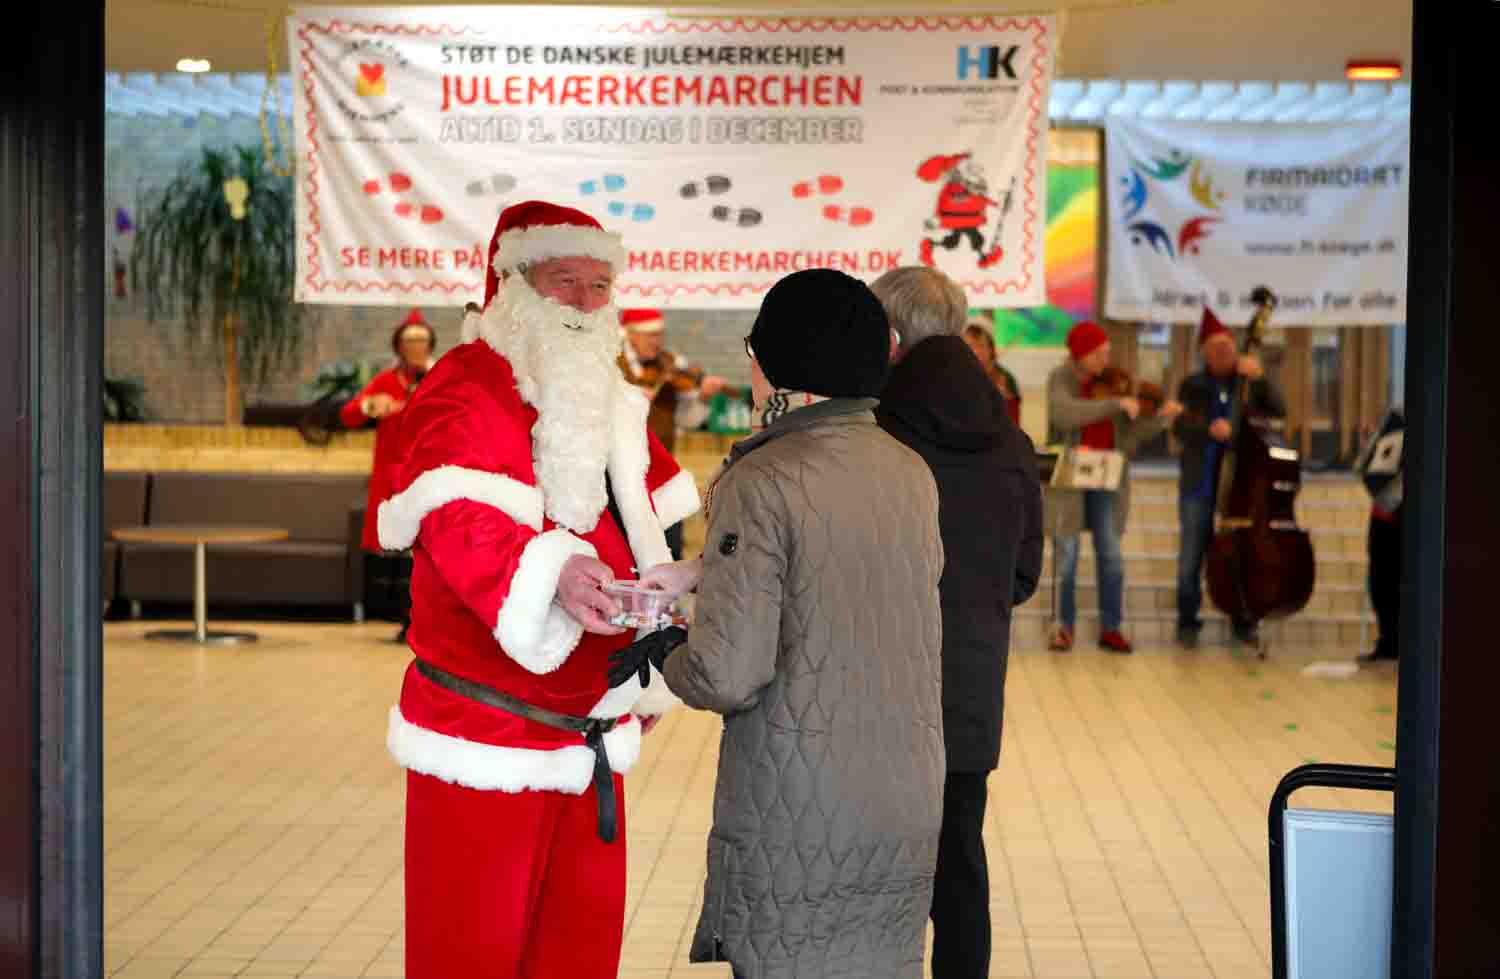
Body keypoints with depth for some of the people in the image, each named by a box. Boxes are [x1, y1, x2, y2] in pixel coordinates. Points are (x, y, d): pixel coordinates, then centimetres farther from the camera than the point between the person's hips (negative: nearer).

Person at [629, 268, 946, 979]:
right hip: (907, 810, 6)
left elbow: (728, 675, -19)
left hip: (795, 819, -6)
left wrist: (669, 658, 2)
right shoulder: (911, 474, 5)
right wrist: (700, 572, 23)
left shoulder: (762, 482, -15)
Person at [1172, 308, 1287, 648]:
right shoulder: (1192, 386, 6)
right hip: (1199, 486, 0)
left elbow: (1279, 410, -7)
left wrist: (1260, 377, -21)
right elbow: (1180, 426, -6)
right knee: (1191, 559, 2)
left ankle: (1244, 623, 15)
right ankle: (1187, 623, 15)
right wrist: (1209, 427, -26)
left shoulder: (1248, 384, 7)